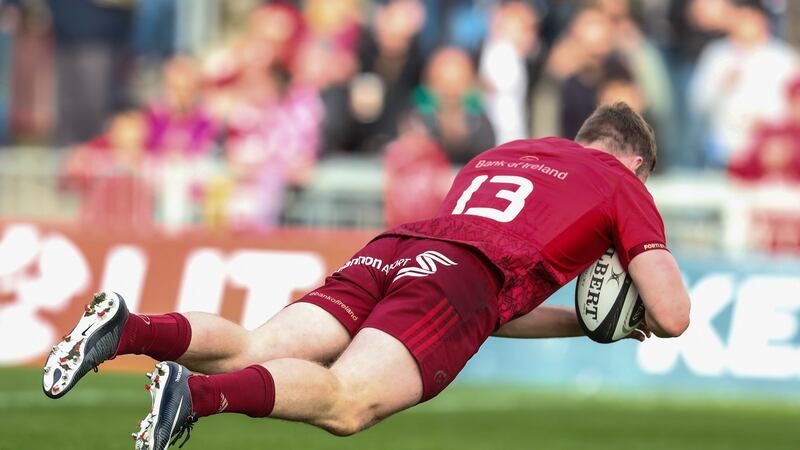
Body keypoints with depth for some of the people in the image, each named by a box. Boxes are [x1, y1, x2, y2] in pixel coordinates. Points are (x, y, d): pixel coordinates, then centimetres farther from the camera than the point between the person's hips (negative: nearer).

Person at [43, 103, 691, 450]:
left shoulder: (496, 156, 40)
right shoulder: (621, 183, 22)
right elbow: (673, 315, 16)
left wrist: (584, 323, 46)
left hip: (387, 254, 7)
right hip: (459, 275, -7)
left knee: (248, 352, -6)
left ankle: (127, 328, -32)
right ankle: (196, 392, -52)